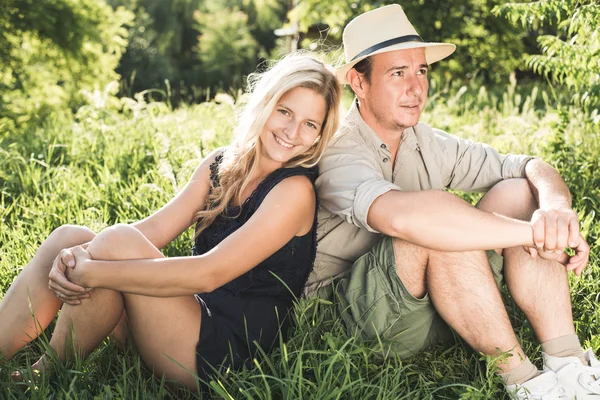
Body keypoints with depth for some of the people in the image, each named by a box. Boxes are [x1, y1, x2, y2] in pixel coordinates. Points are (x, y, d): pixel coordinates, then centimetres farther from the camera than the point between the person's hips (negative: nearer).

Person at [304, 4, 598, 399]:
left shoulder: (428, 144, 5)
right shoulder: (336, 151, -18)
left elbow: (530, 166, 3)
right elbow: (400, 215, -40)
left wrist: (555, 205, -23)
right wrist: (535, 233, -35)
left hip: (445, 303, 7)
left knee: (517, 193, -9)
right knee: (441, 216, -33)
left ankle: (568, 367, -17)